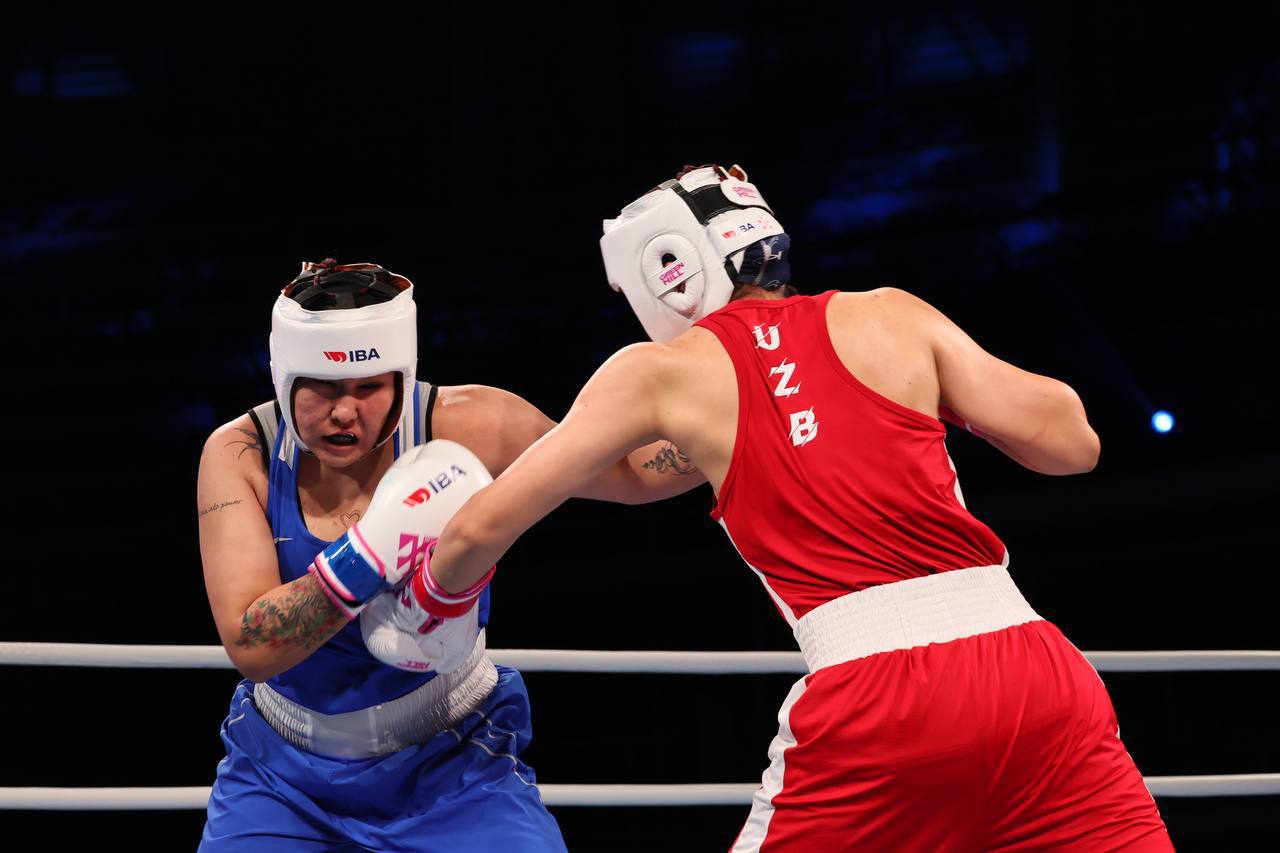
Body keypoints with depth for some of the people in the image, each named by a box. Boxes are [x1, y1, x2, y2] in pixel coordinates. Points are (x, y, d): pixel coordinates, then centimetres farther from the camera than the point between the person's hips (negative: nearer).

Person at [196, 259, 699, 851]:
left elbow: (639, 472, -11)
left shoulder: (462, 428, -17)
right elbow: (250, 647, -26)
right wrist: (372, 550, -36)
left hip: (448, 766, -1)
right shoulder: (241, 454, -15)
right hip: (286, 774, 1)